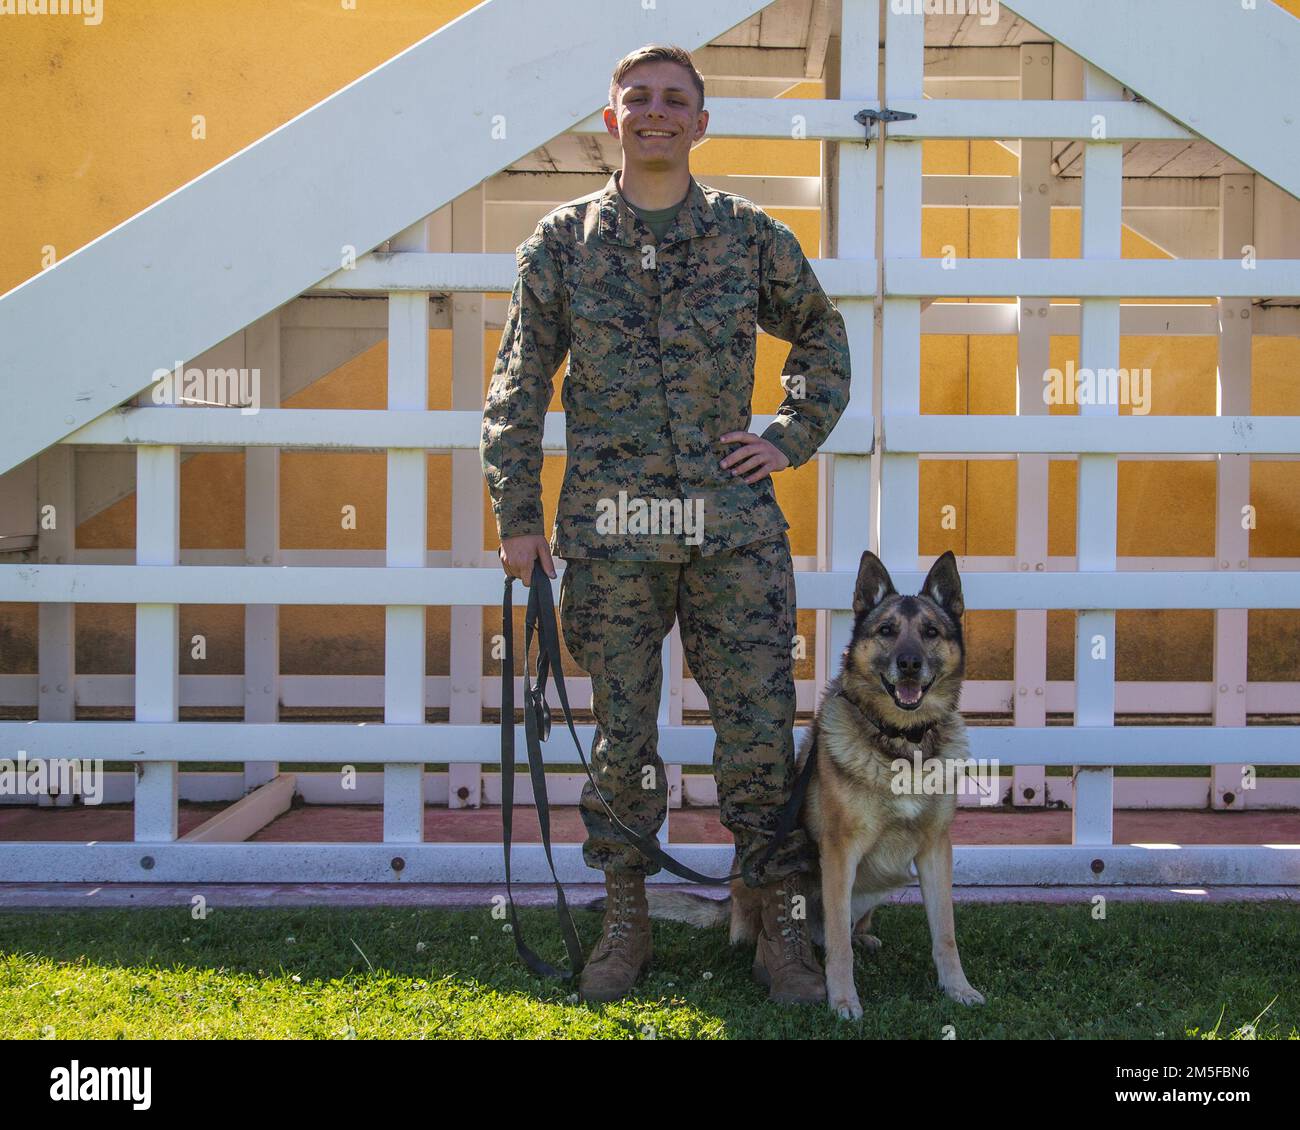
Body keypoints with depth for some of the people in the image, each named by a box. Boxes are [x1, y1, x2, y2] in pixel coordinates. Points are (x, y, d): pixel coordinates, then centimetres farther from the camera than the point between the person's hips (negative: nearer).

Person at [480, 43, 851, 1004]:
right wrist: (517, 514, 4)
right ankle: (626, 922, 23)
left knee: (761, 731, 0)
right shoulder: (563, 241, 7)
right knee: (622, 735, 8)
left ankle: (785, 931, 13)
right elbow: (520, 385, 8)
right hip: (608, 528, 0)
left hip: (733, 523, 0)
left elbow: (822, 336, 22)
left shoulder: (751, 235, 8)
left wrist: (793, 438, 10)